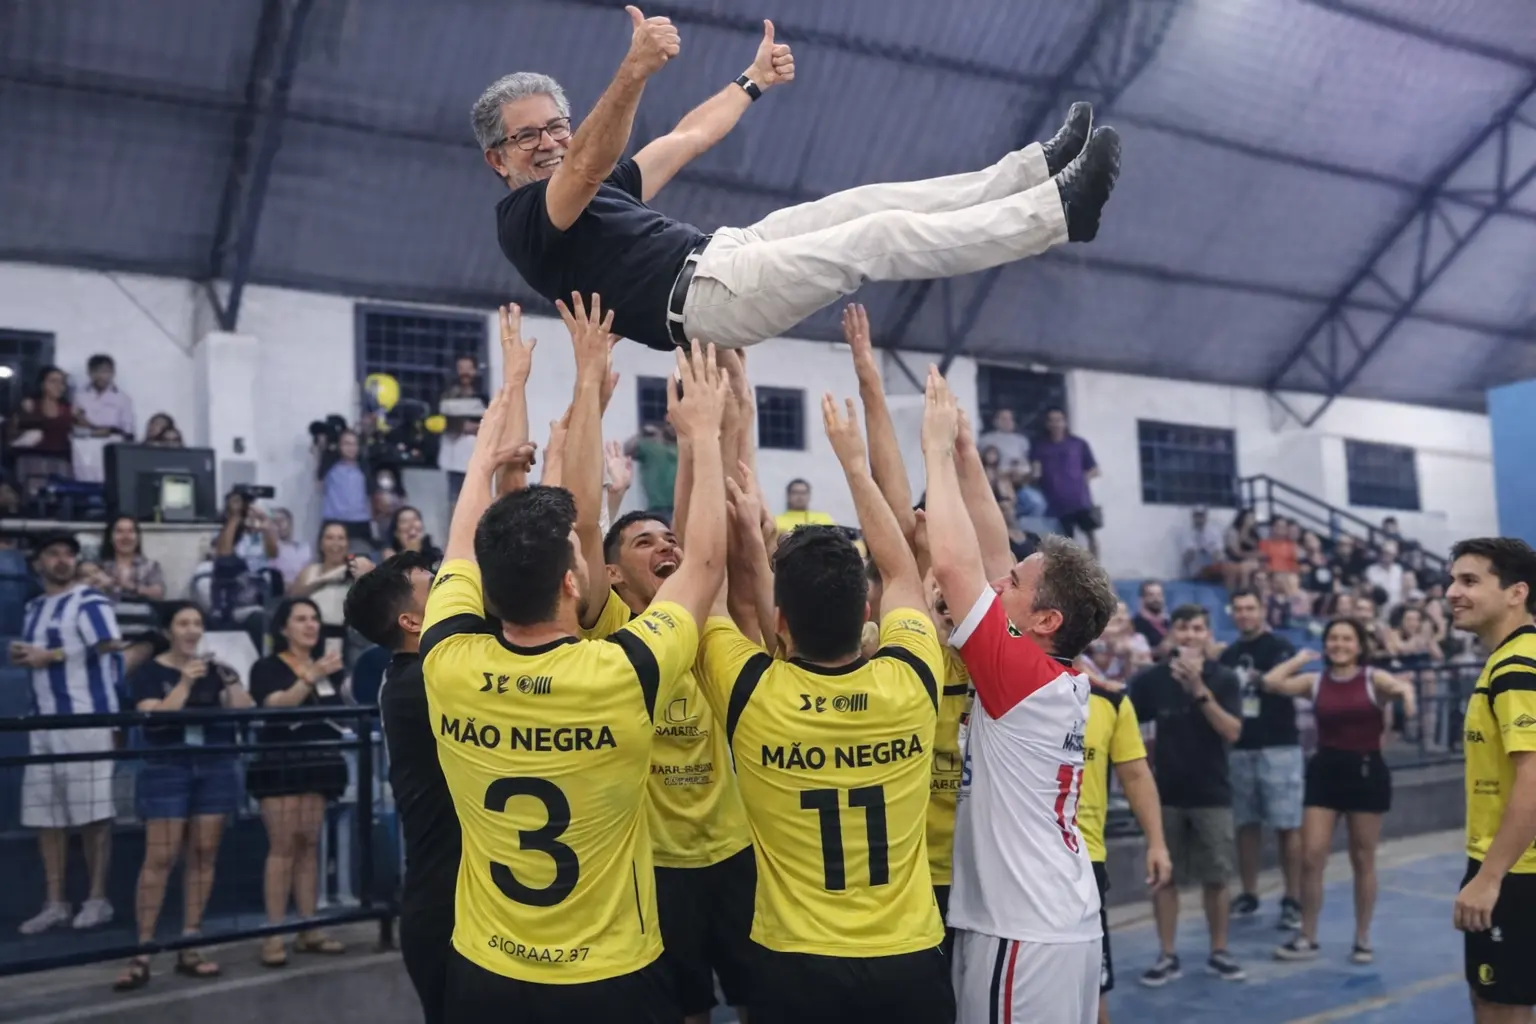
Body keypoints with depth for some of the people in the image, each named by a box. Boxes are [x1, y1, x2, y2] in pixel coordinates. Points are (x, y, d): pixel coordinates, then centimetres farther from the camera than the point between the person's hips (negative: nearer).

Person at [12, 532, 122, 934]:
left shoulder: (89, 600, -6)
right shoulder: (34, 607, 19)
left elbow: (108, 645, -20)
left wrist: (49, 656, -12)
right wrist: (21, 653, 5)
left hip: (87, 717, -8)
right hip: (44, 720, 8)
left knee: (92, 812, -3)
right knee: (45, 813, 7)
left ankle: (97, 899, 4)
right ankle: (54, 903, 14)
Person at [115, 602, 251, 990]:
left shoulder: (216, 669, 11)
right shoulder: (149, 672, 1)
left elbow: (244, 712, 0)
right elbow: (154, 717, -14)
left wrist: (230, 679, -15)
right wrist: (184, 683, -20)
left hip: (216, 768, 4)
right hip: (167, 769, -4)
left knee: (204, 854, 3)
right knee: (160, 858, -9)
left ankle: (188, 948, 9)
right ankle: (142, 953, -5)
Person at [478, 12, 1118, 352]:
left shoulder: (591, 195, 25)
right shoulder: (522, 218, -3)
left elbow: (689, 139, 32)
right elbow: (590, 161, -25)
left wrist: (754, 80, 39)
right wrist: (635, 71, -40)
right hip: (697, 292, -10)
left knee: (868, 204, 1)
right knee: (879, 239, -15)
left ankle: (1037, 169, 5)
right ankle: (1059, 210, -13)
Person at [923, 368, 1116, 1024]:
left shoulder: (1022, 674, -16)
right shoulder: (1065, 679, 4)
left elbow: (954, 563, -22)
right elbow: (985, 560, 8)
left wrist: (938, 447, -12)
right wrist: (963, 449, 9)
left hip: (1024, 934, -9)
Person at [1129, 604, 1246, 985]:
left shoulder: (1223, 678, -5)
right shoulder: (1151, 679, -4)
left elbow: (1232, 732, -16)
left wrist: (1199, 689, -24)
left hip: (1212, 793, 0)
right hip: (1166, 792, 1)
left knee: (1216, 878, 6)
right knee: (1163, 875, 4)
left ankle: (1218, 952, 20)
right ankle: (1167, 956, 13)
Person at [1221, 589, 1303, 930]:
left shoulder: (1280, 647, -4)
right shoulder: (1228, 654, 12)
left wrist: (1260, 678, -39)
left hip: (1279, 747, -5)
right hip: (1240, 748, 5)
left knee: (1288, 825, -2)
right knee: (1245, 823, 10)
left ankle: (1293, 900, 2)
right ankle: (1249, 895, 20)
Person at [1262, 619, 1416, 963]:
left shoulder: (1374, 679, -3)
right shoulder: (1315, 681, 2)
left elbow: (1402, 686, -23)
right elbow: (1271, 682, -10)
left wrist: (1405, 692, -46)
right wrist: (1300, 658, 2)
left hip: (1366, 771, -2)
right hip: (1325, 770, 2)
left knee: (1363, 860, 10)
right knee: (1311, 857, -1)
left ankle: (1362, 940, 24)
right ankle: (1307, 938, 12)